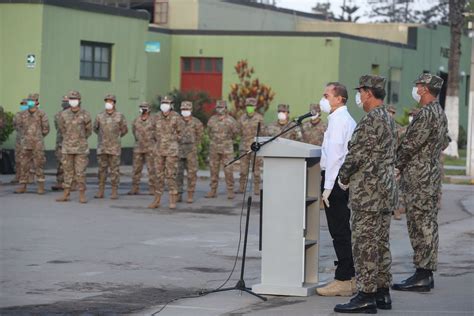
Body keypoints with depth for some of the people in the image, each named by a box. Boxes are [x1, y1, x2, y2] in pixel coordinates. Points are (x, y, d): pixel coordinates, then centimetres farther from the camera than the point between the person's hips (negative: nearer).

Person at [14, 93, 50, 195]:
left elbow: (45, 129, 1)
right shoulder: (23, 114, 4)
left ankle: (41, 187, 3)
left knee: (39, 165, -2)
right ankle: (22, 186, 10)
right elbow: (20, 125, 21)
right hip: (26, 144, 4)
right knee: (24, 165, 5)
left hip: (38, 145, -4)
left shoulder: (41, 114, -7)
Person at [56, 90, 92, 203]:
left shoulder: (85, 115, -7)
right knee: (68, 171, 7)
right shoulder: (64, 114, 0)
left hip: (81, 148, -2)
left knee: (80, 172, -2)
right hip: (67, 148, 2)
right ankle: (66, 194, 11)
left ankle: (82, 195, 4)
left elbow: (88, 131, 7)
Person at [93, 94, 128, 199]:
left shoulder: (120, 116, -3)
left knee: (114, 170, 0)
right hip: (102, 147, 2)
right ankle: (100, 192, 10)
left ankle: (114, 192, 4)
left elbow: (124, 130, 10)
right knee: (102, 170, 6)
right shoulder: (100, 116, 2)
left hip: (114, 148, -2)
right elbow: (95, 128, 19)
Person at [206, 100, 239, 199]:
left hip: (227, 148, -3)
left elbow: (235, 132, 10)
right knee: (213, 169, 5)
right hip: (214, 148, 3)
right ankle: (213, 191, 11)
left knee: (228, 170, -5)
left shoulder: (230, 120, -5)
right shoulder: (212, 119, 4)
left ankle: (230, 191, 0)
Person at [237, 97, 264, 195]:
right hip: (244, 146, 3)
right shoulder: (242, 118, 8)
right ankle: (241, 188, 10)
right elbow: (239, 132, 14)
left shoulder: (259, 118, -2)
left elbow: (262, 132, -1)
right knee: (243, 168, 4)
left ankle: (256, 189, 4)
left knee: (256, 168, -1)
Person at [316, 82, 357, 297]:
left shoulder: (338, 120, -13)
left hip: (335, 179, -10)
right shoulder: (348, 120, 18)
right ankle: (349, 277, 18)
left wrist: (328, 186, -21)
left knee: (339, 231, -9)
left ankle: (343, 281, -8)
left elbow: (334, 154, -20)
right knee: (342, 231, 13)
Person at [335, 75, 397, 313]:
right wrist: (352, 177, 18)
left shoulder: (371, 121, -16)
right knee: (381, 243, 13)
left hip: (368, 193, -10)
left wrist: (343, 178, -1)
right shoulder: (389, 119, 15)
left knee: (364, 244, -7)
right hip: (386, 191, 10)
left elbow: (356, 154, -17)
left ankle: (366, 296, -6)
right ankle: (382, 293, 17)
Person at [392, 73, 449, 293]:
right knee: (428, 224, 11)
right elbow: (444, 142, 24)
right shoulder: (440, 113, 14)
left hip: (419, 177, -10)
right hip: (433, 172, 10)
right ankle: (426, 273, 15)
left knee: (420, 225, -8)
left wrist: (397, 165, -6)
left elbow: (410, 144, -18)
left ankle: (422, 276, -8)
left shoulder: (426, 114, -17)